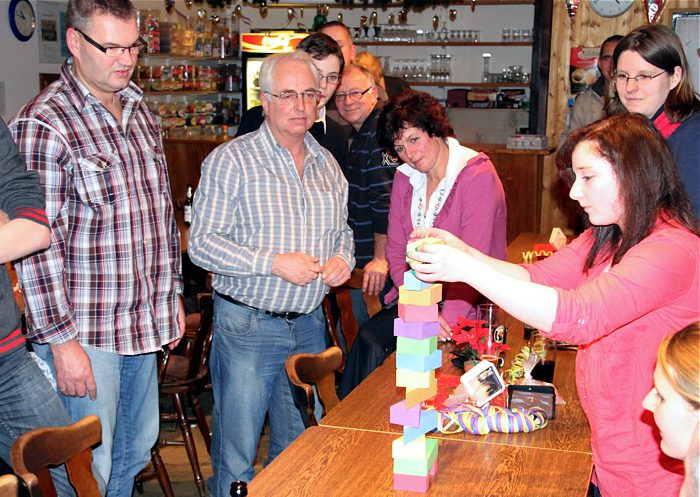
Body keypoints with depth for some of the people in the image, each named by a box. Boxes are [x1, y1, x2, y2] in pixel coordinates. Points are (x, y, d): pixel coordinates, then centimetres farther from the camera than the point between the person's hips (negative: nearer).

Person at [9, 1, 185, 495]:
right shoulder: (44, 124, -15)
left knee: (136, 451, 19)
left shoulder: (140, 112, 10)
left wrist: (173, 293, 16)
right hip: (84, 333, -7)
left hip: (145, 323, 7)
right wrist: (61, 340, -18)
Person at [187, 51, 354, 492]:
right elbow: (202, 243, -13)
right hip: (247, 326, -5)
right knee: (236, 459, 1)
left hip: (309, 324, 6)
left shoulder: (328, 165, 11)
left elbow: (343, 229, 23)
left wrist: (343, 258, 0)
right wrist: (276, 263, -21)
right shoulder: (231, 160, -8)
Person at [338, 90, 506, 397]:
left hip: (466, 305, -5)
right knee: (369, 341, -22)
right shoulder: (405, 179, 9)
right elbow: (396, 252, 3)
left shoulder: (478, 176, -11)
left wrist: (447, 319, -26)